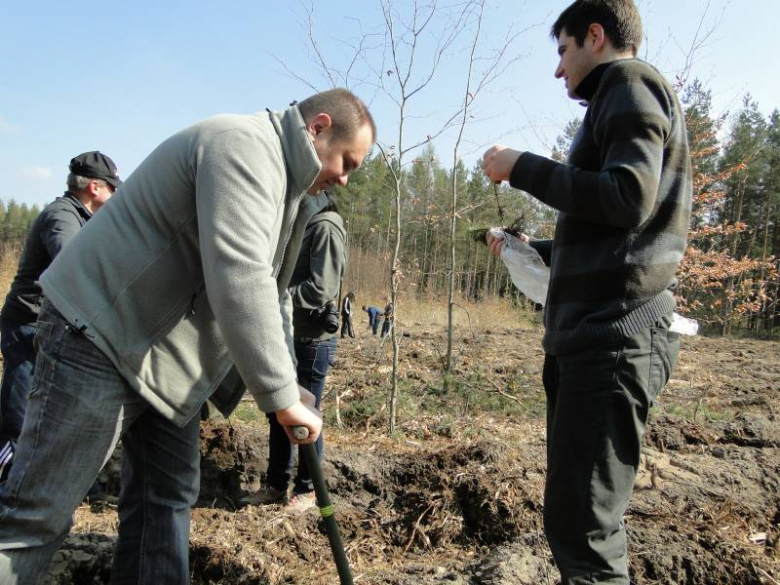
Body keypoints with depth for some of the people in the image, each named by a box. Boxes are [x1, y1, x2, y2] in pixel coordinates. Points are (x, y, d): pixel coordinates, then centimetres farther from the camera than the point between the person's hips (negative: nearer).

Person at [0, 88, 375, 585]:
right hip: (100, 334, -10)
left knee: (169, 497, 10)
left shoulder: (288, 184, 14)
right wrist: (281, 396, -25)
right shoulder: (245, 146, -19)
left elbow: (269, 293, 17)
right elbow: (238, 282, -31)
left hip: (168, 356, 10)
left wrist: (287, 387, 10)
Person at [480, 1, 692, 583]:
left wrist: (522, 167, -9)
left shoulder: (631, 83, -1)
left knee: (583, 527, -9)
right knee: (574, 518, 16)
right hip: (592, 334, 10)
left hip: (614, 335, -10)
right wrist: (531, 250, 32)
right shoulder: (616, 103, 27)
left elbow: (628, 199, -18)